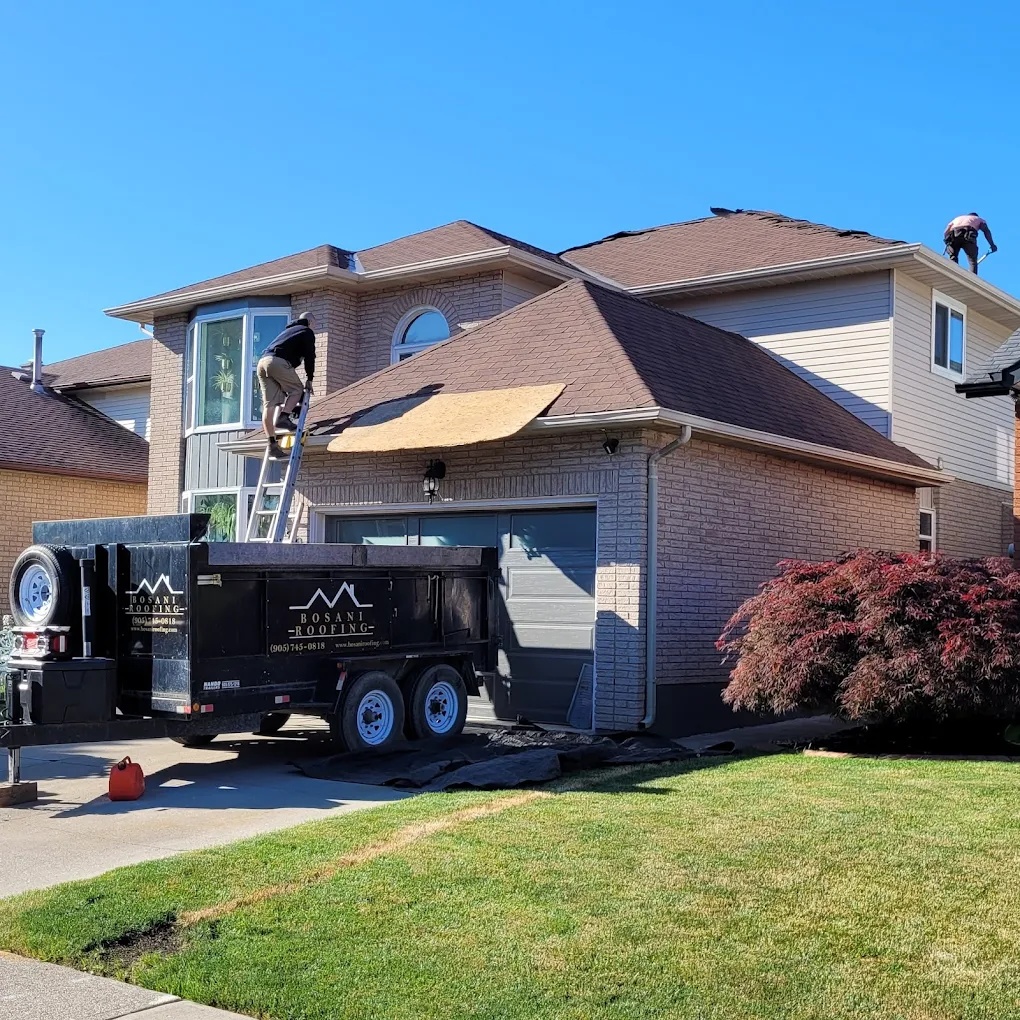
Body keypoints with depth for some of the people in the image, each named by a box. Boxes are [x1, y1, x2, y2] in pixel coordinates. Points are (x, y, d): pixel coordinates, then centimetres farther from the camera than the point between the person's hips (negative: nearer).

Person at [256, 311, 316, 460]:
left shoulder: (288, 330, 38)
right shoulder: (307, 332, 15)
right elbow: (309, 356, 7)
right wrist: (309, 379, 15)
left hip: (262, 362, 7)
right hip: (278, 362, -7)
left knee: (269, 404, 1)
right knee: (297, 389, 10)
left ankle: (272, 445, -3)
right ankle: (283, 418, -13)